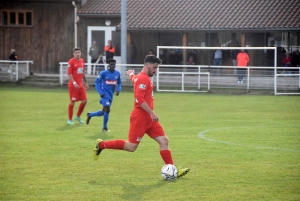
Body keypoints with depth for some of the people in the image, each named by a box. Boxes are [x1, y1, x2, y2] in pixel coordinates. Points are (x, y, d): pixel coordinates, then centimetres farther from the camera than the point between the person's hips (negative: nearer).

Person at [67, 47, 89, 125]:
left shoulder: (82, 61, 10)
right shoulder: (71, 61, -10)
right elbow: (69, 74, -14)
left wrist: (85, 82, 21)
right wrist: (74, 82, -25)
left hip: (80, 84, 7)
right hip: (73, 85, -7)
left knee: (84, 101, 4)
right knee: (72, 102, -3)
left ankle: (78, 116, 23)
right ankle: (70, 120, 9)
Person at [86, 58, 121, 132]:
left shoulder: (117, 73, 2)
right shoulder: (103, 73, -11)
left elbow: (119, 83, 17)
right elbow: (97, 82, -6)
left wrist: (118, 90, -3)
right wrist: (100, 92, -14)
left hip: (111, 94, 6)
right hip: (105, 94, -6)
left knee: (103, 112, 14)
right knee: (107, 110, -17)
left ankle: (90, 115, 39)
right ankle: (104, 128, -2)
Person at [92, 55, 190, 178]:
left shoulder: (140, 77, 17)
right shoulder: (144, 79, -14)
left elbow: (132, 77, 42)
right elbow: (139, 99, -25)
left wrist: (131, 73, 67)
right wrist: (152, 113, -27)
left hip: (148, 118, 10)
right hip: (140, 117, -10)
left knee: (164, 140, 1)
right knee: (131, 146, -7)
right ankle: (101, 145, 7)